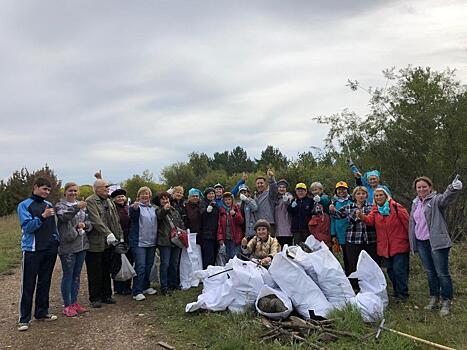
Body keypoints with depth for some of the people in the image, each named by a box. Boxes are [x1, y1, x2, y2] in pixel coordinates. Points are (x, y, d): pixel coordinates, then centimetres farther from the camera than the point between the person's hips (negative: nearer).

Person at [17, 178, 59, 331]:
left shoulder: (49, 204, 11)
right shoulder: (24, 205, -3)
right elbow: (27, 226, -13)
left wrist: (56, 241, 9)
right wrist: (42, 216, -25)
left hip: (50, 249, 5)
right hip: (32, 250, -5)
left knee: (45, 283, 12)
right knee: (28, 285, -1)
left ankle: (42, 312, 23)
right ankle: (24, 318, 5)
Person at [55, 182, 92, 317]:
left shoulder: (82, 206, 13)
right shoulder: (60, 205, -4)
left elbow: (89, 221, 14)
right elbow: (64, 216, -25)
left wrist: (84, 224, -9)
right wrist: (76, 208, -42)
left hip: (81, 245, 6)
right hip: (67, 246, -6)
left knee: (77, 275, 13)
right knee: (68, 275, 0)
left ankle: (74, 302, 24)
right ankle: (67, 306, 9)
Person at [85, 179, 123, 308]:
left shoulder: (110, 202, 13)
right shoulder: (90, 202, -13)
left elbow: (116, 221, 13)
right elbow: (96, 221, -24)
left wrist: (120, 236, 6)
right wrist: (108, 234, -30)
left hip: (108, 243, 7)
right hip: (95, 244, -7)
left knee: (106, 271, 16)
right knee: (95, 273, 4)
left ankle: (106, 296, 27)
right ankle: (95, 298, 15)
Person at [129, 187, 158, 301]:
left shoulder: (153, 208, 14)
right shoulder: (136, 206, -7)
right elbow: (132, 215, -29)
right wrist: (134, 207, -50)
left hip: (151, 242, 7)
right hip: (139, 242, -7)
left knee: (149, 266, 14)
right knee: (140, 267, -10)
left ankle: (146, 287, 28)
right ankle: (137, 292, -5)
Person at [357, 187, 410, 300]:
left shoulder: (396, 207, -9)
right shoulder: (375, 209, 6)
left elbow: (407, 222, -9)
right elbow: (370, 220, -12)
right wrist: (362, 216, -33)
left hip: (399, 245, -5)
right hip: (384, 247, 5)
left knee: (399, 270, -6)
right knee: (390, 271, 15)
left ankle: (402, 294, 8)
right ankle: (397, 292, 30)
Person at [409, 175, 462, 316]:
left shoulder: (436, 200, -6)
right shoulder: (415, 203, 15)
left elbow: (446, 197, -30)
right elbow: (412, 223, 22)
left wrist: (453, 188, -53)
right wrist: (412, 243, 20)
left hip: (437, 243, -6)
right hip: (421, 243, 6)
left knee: (442, 273, -3)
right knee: (430, 273, 15)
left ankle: (446, 302, 8)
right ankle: (434, 299, 27)